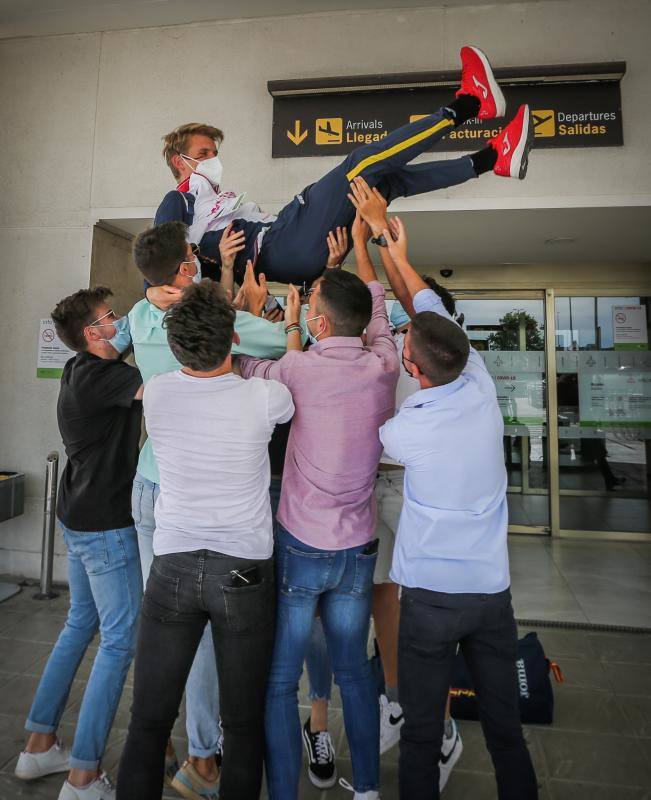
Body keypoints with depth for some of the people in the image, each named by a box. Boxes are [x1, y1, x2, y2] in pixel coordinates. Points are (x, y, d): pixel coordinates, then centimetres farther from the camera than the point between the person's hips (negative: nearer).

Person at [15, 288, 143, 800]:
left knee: (80, 625, 21)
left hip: (78, 517, 10)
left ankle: (39, 745, 35)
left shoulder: (81, 373, 10)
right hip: (105, 523, -10)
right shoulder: (98, 375, -20)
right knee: (121, 641, 1)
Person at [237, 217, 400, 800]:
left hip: (300, 550, -5)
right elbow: (377, 304, 14)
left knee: (278, 684, 13)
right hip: (359, 550, 5)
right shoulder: (385, 366, -5)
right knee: (355, 671, 23)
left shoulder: (300, 369, -17)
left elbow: (238, 363, 1)